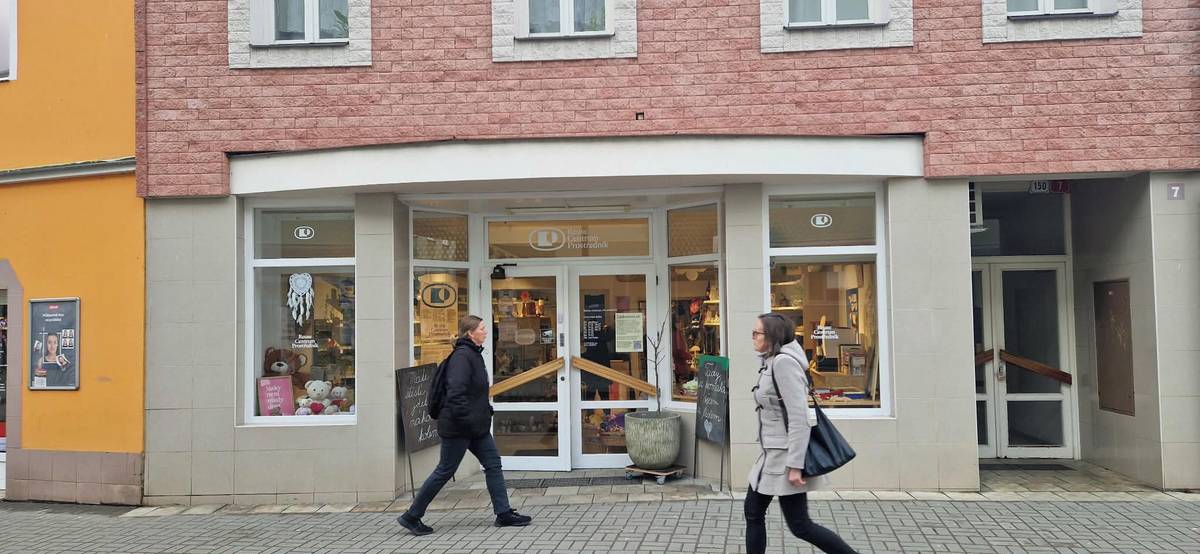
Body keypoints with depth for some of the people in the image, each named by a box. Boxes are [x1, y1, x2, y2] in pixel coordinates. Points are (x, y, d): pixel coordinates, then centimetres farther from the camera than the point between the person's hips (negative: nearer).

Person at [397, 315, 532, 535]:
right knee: (445, 471, -1)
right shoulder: (462, 356, -18)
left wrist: (486, 410, 16)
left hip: (477, 426, 10)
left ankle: (504, 514, 14)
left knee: (493, 464, 8)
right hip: (458, 427, -10)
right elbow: (456, 392, -26)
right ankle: (411, 516, 11)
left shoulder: (474, 354, 14)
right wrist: (466, 419, -26)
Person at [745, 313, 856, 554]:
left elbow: (799, 417, -23)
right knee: (753, 510, 12)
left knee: (800, 525, -2)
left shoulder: (784, 362, -18)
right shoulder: (772, 362, 12)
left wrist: (795, 465, -24)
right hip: (773, 452, 10)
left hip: (786, 454, -10)